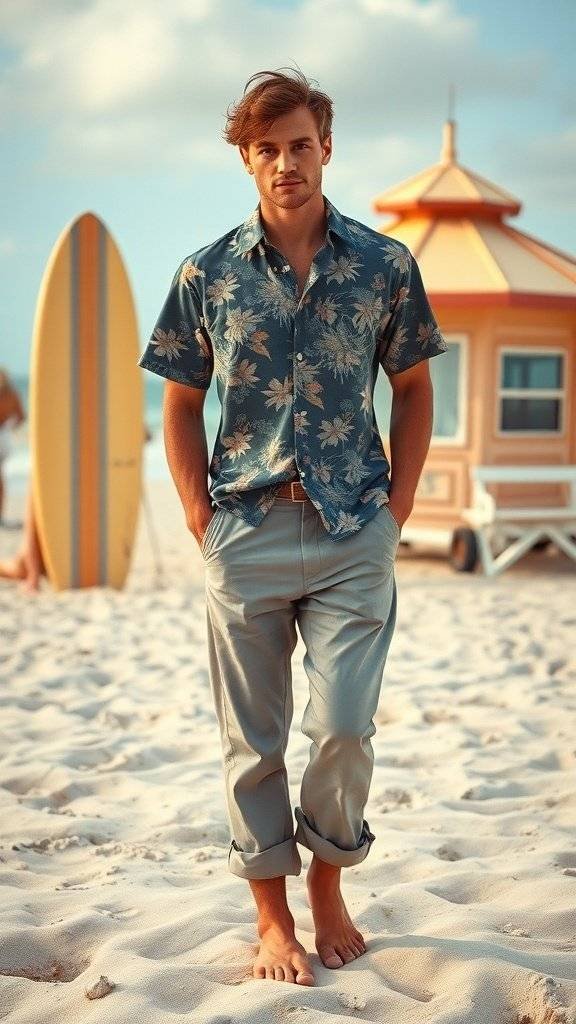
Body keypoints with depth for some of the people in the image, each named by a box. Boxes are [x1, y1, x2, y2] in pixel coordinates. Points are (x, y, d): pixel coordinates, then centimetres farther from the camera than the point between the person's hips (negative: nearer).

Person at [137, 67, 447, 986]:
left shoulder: (384, 265, 3)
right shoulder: (207, 274, 4)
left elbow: (413, 389, 11)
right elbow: (181, 405, 9)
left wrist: (397, 506, 3)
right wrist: (201, 519, 2)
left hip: (355, 536, 0)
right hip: (246, 537, 1)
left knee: (344, 730, -4)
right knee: (253, 742, 6)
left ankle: (328, 884, 23)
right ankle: (273, 917, 22)